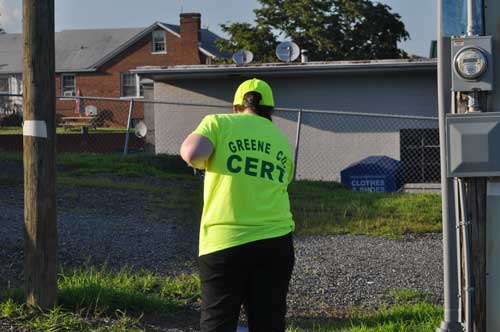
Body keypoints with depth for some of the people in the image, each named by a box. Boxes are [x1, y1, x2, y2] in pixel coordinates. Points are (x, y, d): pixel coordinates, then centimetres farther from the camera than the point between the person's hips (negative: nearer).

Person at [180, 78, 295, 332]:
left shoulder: (219, 123, 3)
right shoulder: (283, 141, 15)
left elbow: (191, 154, -13)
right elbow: (280, 186, 15)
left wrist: (202, 161, 8)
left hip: (224, 243, -3)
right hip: (275, 242, 3)